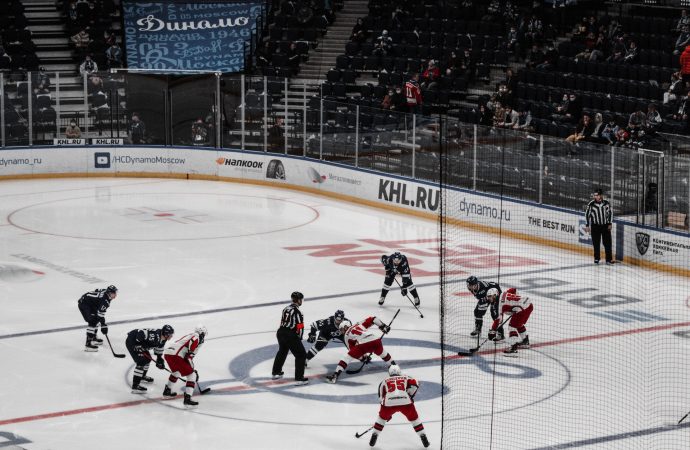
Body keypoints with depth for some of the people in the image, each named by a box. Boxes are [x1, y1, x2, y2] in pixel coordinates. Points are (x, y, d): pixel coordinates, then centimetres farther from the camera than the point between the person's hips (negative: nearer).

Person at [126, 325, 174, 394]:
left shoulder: (162, 339, -1)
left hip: (138, 342, 10)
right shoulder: (155, 336, -31)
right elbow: (140, 333, -33)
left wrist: (159, 359, 17)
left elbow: (159, 348, 18)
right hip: (131, 342, -10)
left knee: (147, 358, 23)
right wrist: (138, 345, -27)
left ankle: (142, 376, 48)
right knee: (141, 362, -17)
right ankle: (135, 386, -19)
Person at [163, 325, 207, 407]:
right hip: (176, 356, -9)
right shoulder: (197, 337, 5)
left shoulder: (189, 336, 32)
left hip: (167, 353, 9)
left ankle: (167, 391, 46)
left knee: (176, 372, 36)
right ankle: (187, 398, -11)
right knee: (192, 375, -2)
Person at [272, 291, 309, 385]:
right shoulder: (297, 312, -15)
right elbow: (300, 327, -17)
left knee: (282, 352, 31)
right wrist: (299, 338, 2)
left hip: (281, 333, 8)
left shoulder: (286, 308, 10)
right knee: (301, 355, 0)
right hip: (291, 336, -8)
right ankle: (299, 379, -4)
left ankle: (276, 373, 43)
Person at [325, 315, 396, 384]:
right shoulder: (360, 324, 33)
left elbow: (352, 349, 19)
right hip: (376, 339, 4)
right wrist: (383, 326, 27)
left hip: (363, 344, -4)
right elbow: (372, 319, 23)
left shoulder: (346, 336, 23)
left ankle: (335, 375, -3)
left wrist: (363, 357, 25)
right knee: (381, 352, 36)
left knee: (348, 357, 6)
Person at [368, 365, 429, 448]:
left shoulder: (384, 381, 32)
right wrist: (410, 396, 19)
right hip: (405, 401, -1)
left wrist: (387, 414, 42)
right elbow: (414, 384, 8)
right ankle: (423, 438, 18)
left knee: (382, 417, 28)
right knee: (414, 418, 21)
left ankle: (374, 436, 26)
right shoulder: (405, 378, 28)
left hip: (389, 402, 1)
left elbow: (381, 397, 34)